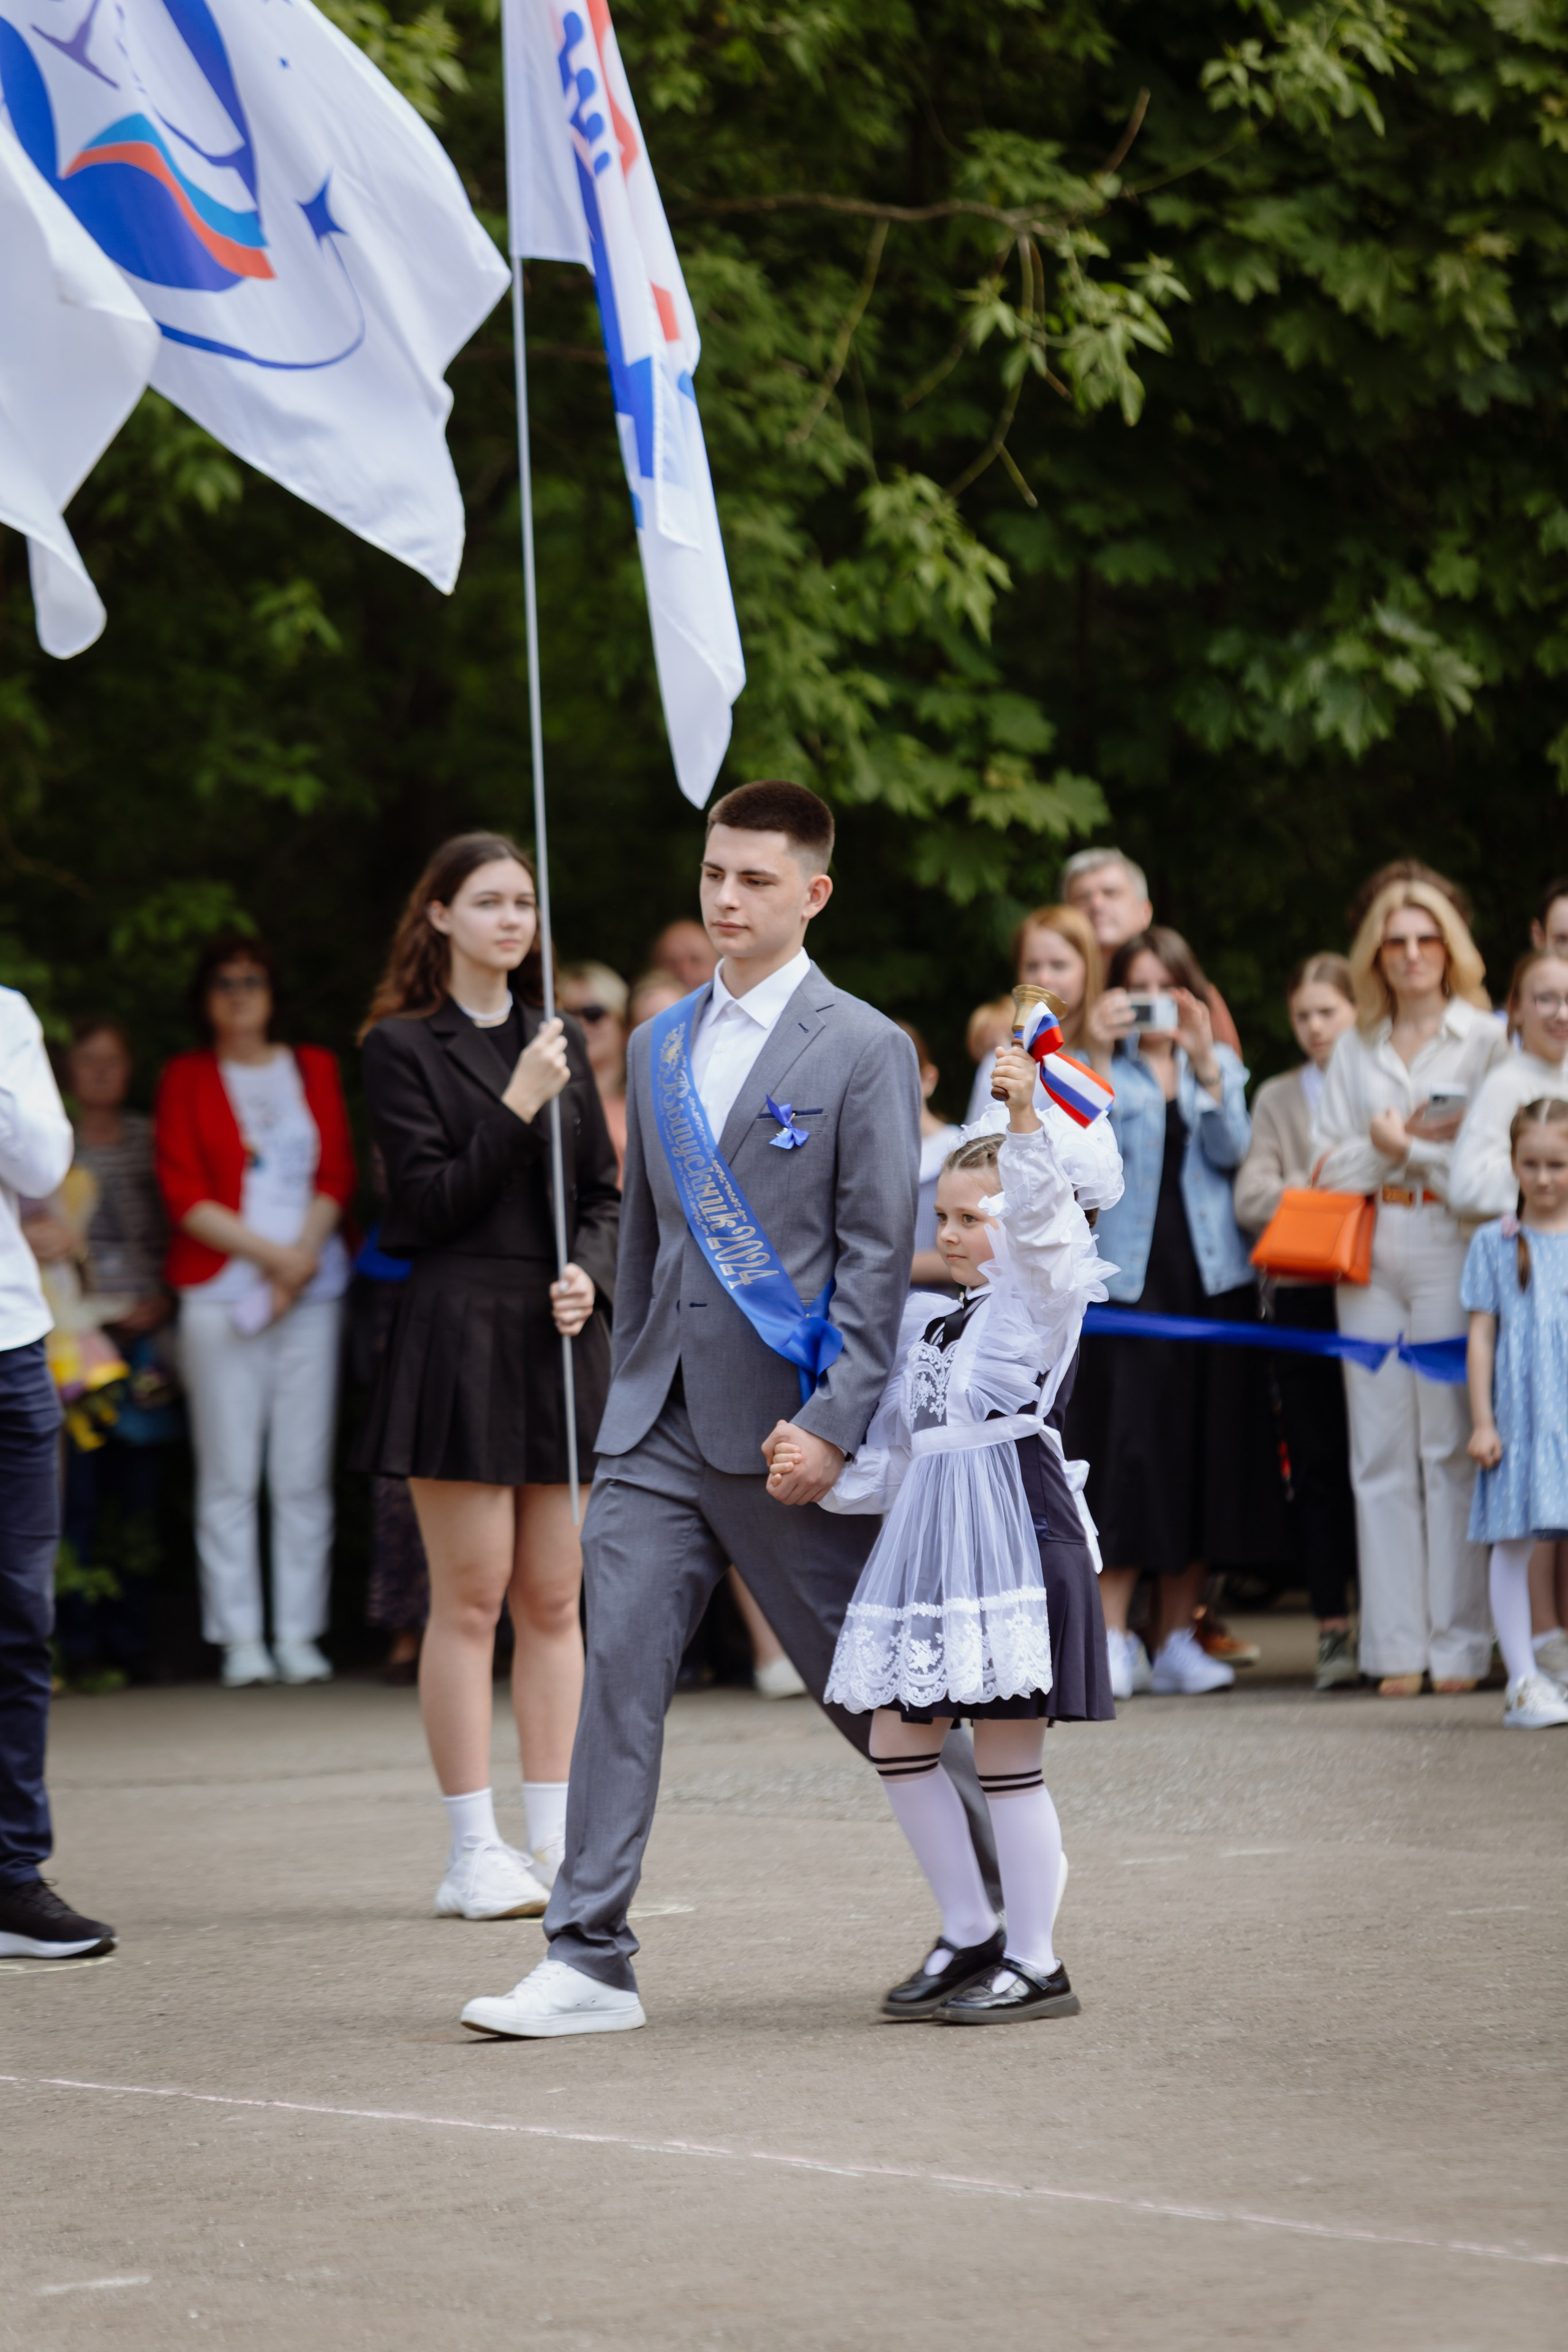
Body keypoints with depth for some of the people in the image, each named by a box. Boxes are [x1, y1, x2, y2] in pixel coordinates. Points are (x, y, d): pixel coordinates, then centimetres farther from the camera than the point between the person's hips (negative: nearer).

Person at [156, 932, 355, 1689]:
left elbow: (336, 1175, 7)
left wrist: (302, 1260, -7)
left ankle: (299, 1634, 2)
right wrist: (268, 1254, -9)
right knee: (230, 1472, -4)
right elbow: (183, 1192, 0)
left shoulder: (314, 1068, 15)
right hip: (221, 1289, -2)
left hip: (311, 1287, 2)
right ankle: (240, 1640, -1)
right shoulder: (185, 1079, 8)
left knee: (304, 1470, -1)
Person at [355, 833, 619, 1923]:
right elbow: (430, 1201, -7)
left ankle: (555, 1838, 11)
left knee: (555, 1599, 6)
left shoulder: (562, 1040, 14)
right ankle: (475, 1852, 0)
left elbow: (604, 1190, 14)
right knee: (471, 1598, -3)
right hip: (459, 1331, -5)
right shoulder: (403, 1046, -1)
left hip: (563, 1337, 5)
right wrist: (517, 1106, -14)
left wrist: (588, 1272, -4)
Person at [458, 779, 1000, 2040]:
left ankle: (1004, 1896, 26)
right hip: (661, 1423, 5)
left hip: (786, 1425, -5)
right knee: (617, 1670, -6)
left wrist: (834, 1425, -16)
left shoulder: (864, 1050, -5)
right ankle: (590, 1961, -6)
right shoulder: (661, 1046, 14)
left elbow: (879, 1257, -9)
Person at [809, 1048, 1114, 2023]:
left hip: (1015, 1532, -8)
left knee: (1007, 1751, -5)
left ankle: (1036, 1962, 5)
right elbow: (892, 1456, 20)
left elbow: (1043, 1216, -23)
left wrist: (1024, 1118, -36)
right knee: (899, 1742, 8)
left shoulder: (1041, 1296, -2)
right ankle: (972, 1934, 21)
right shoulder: (926, 1322, 18)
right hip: (930, 1540, 8)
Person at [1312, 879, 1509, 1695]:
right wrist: (1387, 1147, -6)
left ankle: (1460, 1644, -3)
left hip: (1451, 1252, -4)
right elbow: (1329, 1163, 10)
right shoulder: (1355, 1049, 17)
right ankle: (1397, 1646, 4)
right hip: (1369, 1254, 4)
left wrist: (1408, 1148, -6)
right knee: (1381, 1451, 1)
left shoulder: (1486, 1039, 4)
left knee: (1451, 1447, -7)